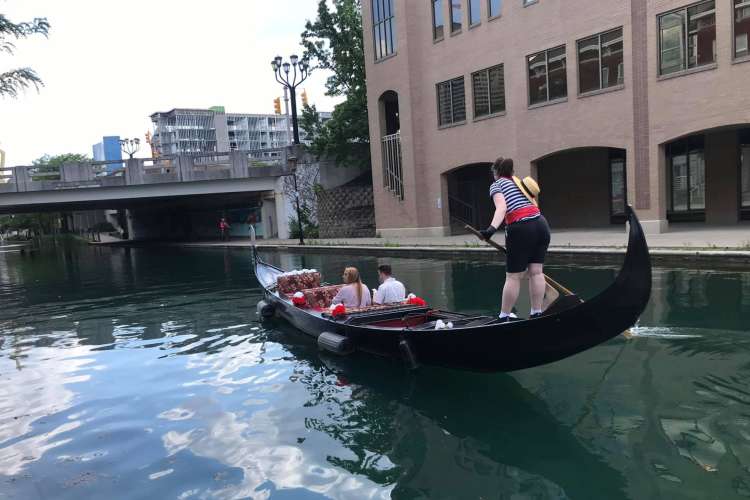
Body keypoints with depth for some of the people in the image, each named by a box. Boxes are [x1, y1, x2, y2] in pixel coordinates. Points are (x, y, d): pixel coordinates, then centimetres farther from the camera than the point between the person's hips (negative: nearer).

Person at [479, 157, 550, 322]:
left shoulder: (497, 184, 5)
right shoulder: (520, 182, 26)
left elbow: (502, 207, -15)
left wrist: (492, 228, -29)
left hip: (521, 229, -6)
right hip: (541, 225, 7)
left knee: (513, 276, 1)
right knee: (536, 271, 9)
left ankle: (504, 316, 10)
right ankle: (536, 313, 13)